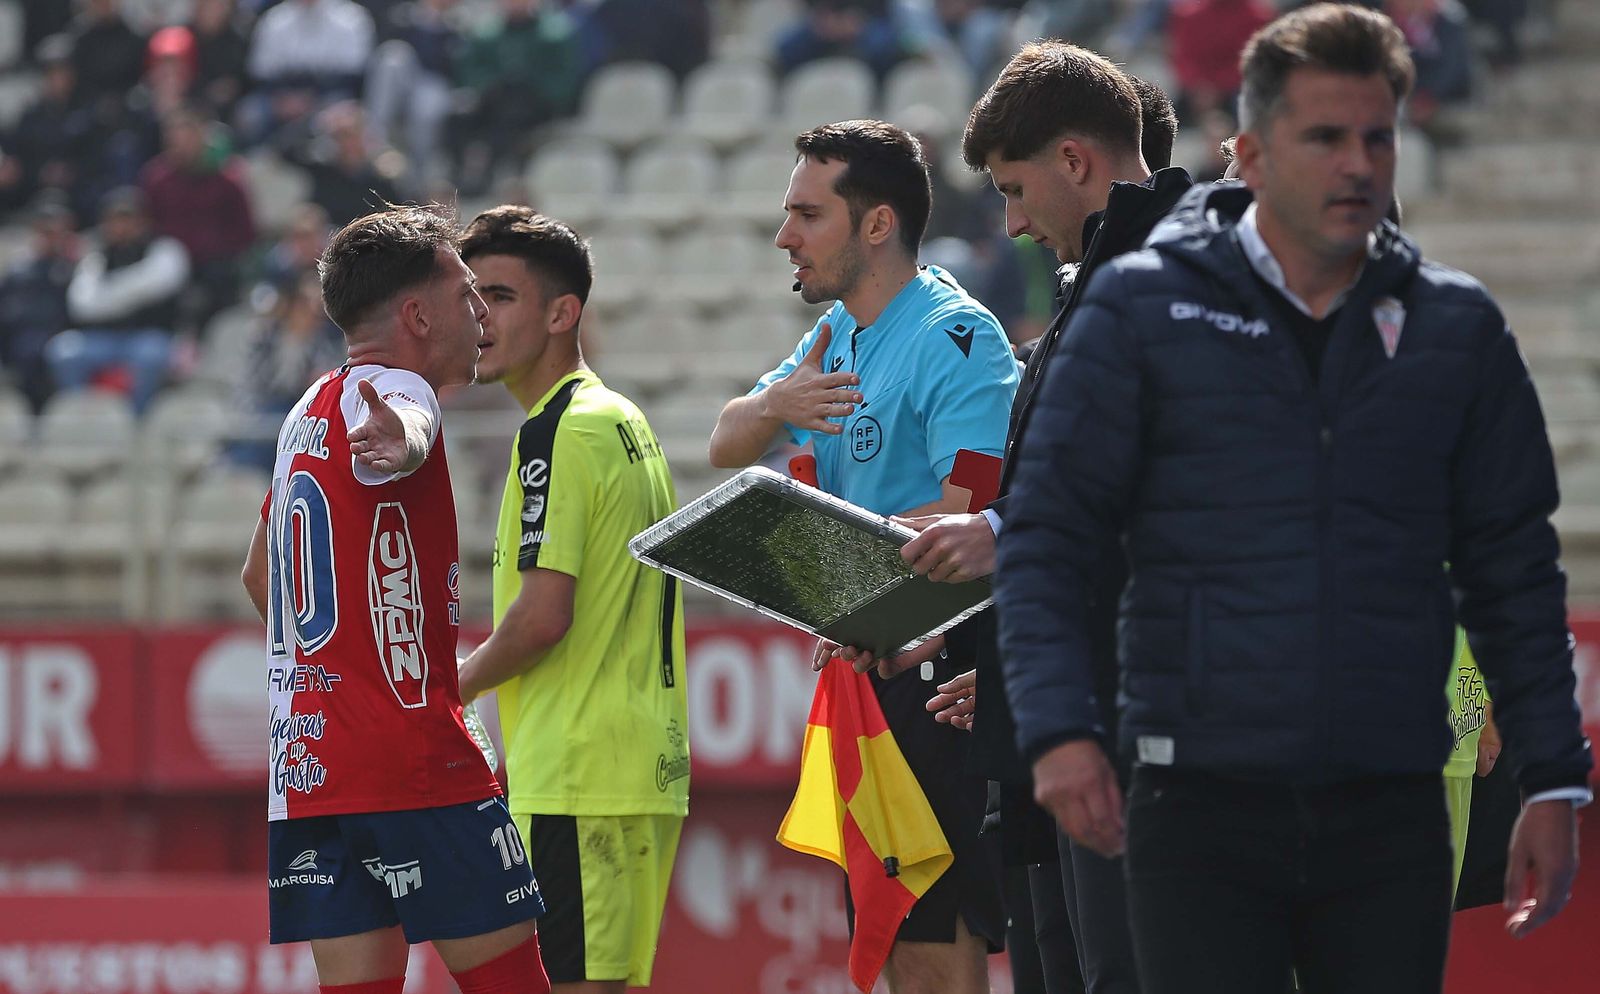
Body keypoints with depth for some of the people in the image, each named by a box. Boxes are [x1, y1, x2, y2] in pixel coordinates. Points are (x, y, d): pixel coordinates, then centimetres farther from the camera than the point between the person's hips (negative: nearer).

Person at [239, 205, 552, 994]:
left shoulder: (309, 413, 20)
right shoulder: (390, 389, -8)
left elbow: (259, 575, 33)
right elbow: (403, 430, -36)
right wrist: (396, 441, -59)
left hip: (304, 762, 9)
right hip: (413, 751, -8)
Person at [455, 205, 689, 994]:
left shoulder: (556, 432, -13)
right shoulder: (624, 421, 18)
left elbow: (544, 614, -20)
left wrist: (455, 686, -3)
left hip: (574, 774, -10)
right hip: (643, 765, 10)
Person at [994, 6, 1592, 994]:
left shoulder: (1456, 327, 9)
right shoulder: (1143, 307, 1)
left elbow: (1513, 568, 13)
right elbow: (1045, 535, 0)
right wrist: (1059, 729, -14)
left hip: (1392, 812, 2)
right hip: (1204, 802, -2)